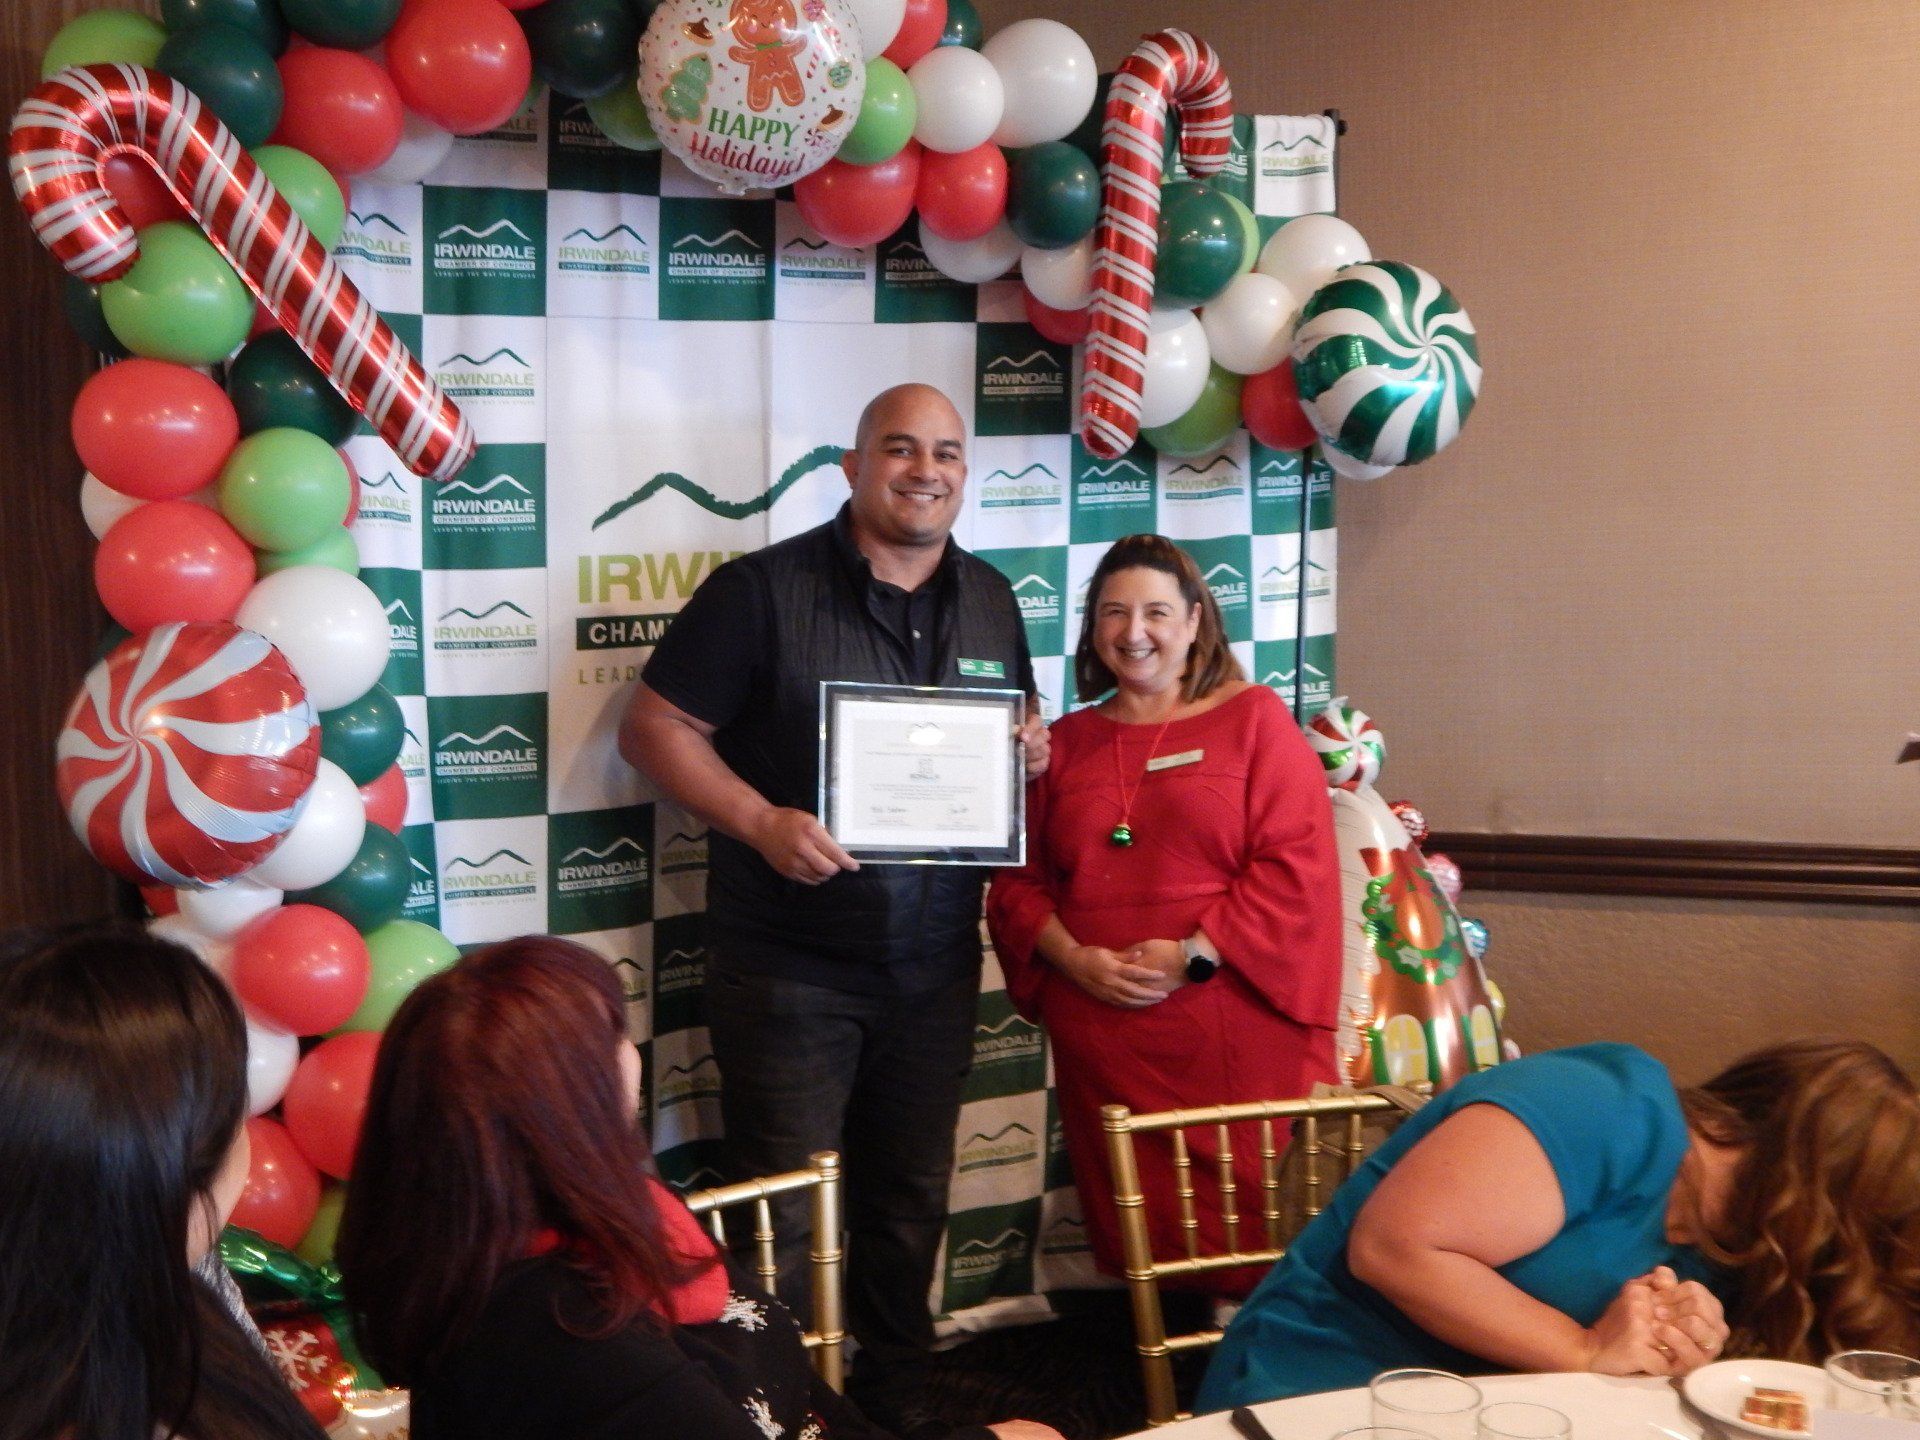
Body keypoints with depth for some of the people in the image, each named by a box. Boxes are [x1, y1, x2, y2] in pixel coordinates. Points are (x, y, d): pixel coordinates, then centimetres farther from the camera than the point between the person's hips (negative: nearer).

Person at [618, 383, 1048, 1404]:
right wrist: (760, 820, -23)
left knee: (911, 1200, 18)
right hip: (788, 966, -5)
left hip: (934, 965, 5)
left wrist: (1032, 753, -4)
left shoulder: (991, 602, 9)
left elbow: (1016, 731, 21)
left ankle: (894, 1386, 36)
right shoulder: (764, 589, -9)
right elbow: (654, 725, -10)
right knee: (784, 1211, 4)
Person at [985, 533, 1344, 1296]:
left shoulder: (1254, 718, 4)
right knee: (1133, 1225, 7)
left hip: (1231, 1023, -3)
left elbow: (1294, 866, -6)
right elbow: (1018, 881, 12)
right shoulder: (1064, 742, 15)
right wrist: (1074, 958, -6)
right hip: (1099, 1026, 3)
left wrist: (1194, 955, -14)